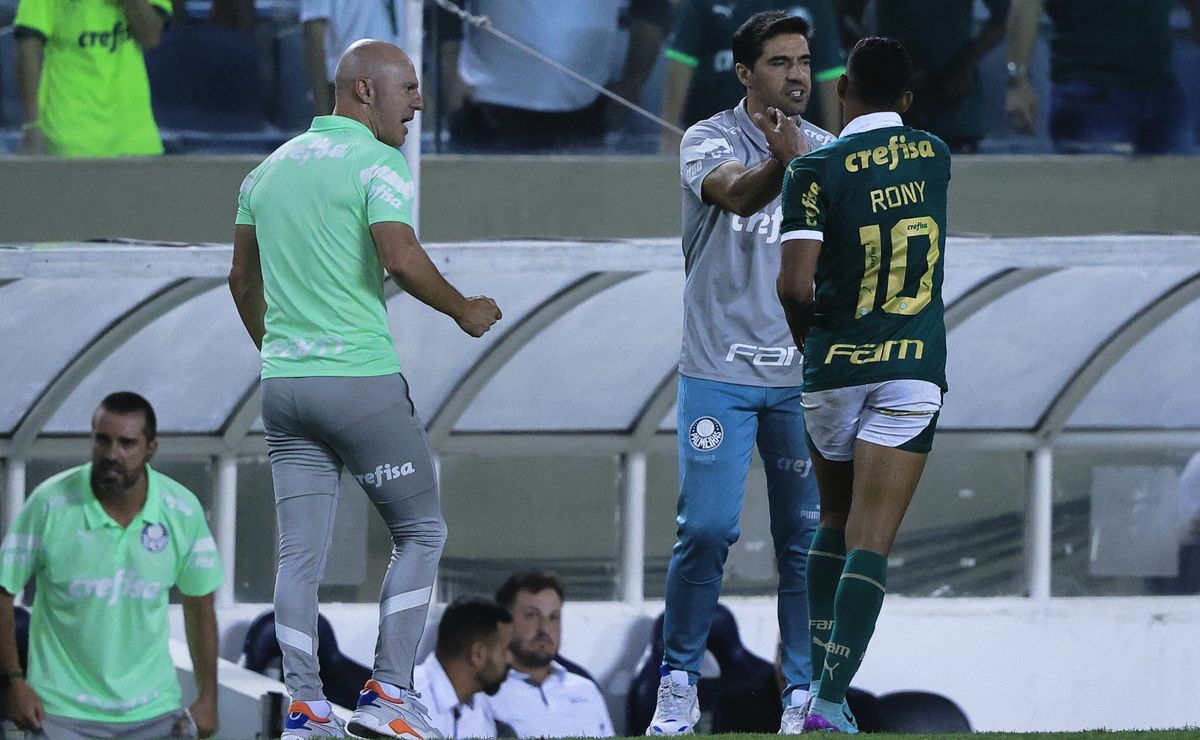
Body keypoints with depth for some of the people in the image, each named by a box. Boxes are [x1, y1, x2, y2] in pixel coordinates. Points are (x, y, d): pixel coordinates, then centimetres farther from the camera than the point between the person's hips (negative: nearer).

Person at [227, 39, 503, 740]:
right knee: (421, 532, 6)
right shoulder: (376, 163, -8)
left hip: (283, 384, 7)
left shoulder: (271, 168, 14)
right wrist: (464, 311, -5)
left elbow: (242, 277, 20)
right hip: (362, 377, -7)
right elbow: (401, 259, -21)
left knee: (301, 551, 6)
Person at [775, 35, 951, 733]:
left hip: (834, 368, 0)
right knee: (871, 539, -6)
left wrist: (807, 338, 6)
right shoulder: (934, 155, 4)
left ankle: (817, 672, 17)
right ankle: (829, 700, -18)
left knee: (834, 522, 21)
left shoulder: (816, 170, -7)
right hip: (913, 371, 0)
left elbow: (796, 284, -14)